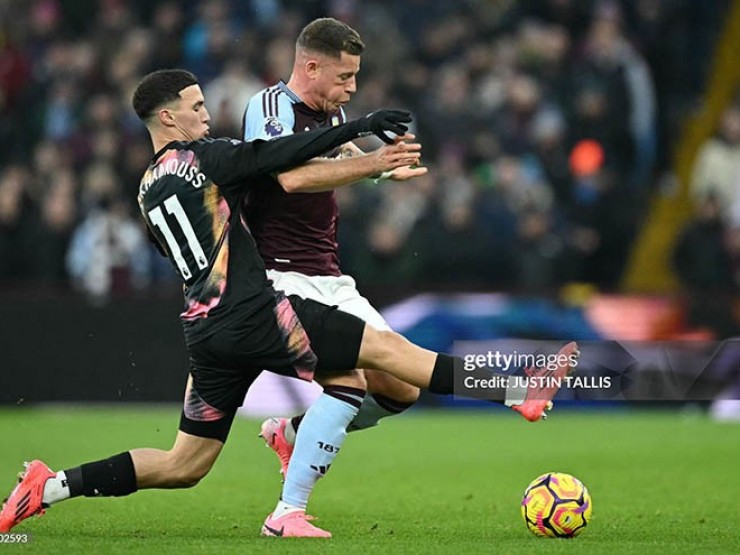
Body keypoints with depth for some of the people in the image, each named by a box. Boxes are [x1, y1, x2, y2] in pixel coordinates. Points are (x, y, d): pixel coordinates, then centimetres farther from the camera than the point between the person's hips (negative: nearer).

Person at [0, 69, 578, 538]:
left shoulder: (148, 191, 19)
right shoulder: (199, 157, -4)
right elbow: (283, 155, -14)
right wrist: (360, 127, -10)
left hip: (205, 330, 8)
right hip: (254, 316, -8)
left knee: (183, 466, 13)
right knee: (384, 346, -6)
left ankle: (52, 486, 5)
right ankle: (520, 391, -9)